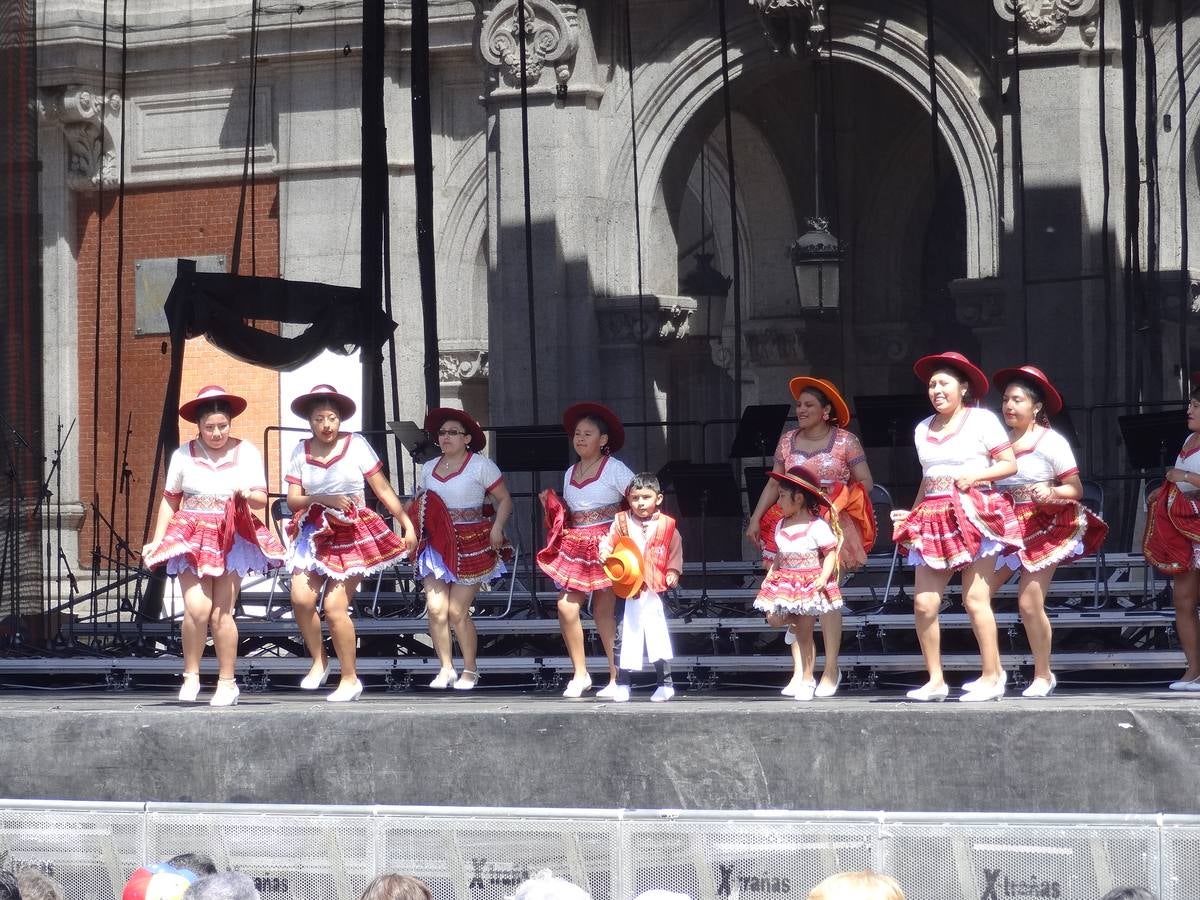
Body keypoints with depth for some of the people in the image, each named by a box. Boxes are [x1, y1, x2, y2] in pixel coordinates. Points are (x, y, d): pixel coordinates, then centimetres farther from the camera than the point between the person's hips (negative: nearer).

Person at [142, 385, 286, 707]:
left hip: (232, 539, 0)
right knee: (196, 609, -16)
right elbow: (169, 501, 10)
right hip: (192, 537, 0)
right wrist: (157, 541, 3)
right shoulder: (184, 455, 3)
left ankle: (227, 681, 11)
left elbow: (261, 500, 1)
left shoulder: (245, 452, 2)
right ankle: (191, 675, 3)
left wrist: (248, 494, -22)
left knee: (221, 613, -3)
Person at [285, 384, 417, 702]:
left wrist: (407, 524, -4)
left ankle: (350, 679, 3)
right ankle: (319, 661, 10)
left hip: (353, 533, -3)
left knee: (335, 607, -12)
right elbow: (293, 500, 1)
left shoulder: (356, 445, -4)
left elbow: (383, 489, -1)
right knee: (301, 599, -15)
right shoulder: (301, 451, 4)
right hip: (316, 531, 3)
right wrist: (323, 499, -17)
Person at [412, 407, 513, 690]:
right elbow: (419, 505, 18)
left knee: (457, 612, -7)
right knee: (436, 609, -6)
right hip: (436, 546, 4)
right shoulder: (428, 468, 14)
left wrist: (497, 527, -15)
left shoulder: (481, 466, -1)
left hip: (470, 545, -4)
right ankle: (446, 669, 6)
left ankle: (470, 669, 10)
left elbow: (504, 499, 0)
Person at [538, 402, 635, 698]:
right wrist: (550, 503, 1)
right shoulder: (570, 473, 15)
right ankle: (580, 674, 3)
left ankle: (617, 679, 3)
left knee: (604, 612, -4)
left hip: (605, 547, -5)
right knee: (566, 607, -9)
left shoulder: (614, 469, -3)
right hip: (575, 548, 5)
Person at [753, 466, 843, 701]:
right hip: (784, 583, 6)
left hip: (809, 584, -6)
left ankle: (807, 681, 6)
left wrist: (824, 577, -22)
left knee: (804, 635, -2)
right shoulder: (781, 526, 10)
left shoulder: (817, 527, -11)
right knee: (774, 619, -10)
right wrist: (769, 575, 6)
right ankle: (797, 620, 23)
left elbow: (831, 553, -10)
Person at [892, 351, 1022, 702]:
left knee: (975, 599, -10)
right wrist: (912, 513, 11)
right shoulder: (923, 429, 18)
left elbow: (1010, 464, 0)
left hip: (974, 514, -5)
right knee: (924, 602, -4)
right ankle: (935, 680, 3)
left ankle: (992, 677, -2)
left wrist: (976, 476, -13)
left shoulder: (981, 420, 2)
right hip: (933, 520, 6)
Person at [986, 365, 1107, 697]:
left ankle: (1043, 675, 9)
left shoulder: (1050, 442, -8)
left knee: (1029, 603, -11)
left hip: (1042, 530, -5)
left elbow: (1076, 489, -7)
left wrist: (1051, 493, -25)